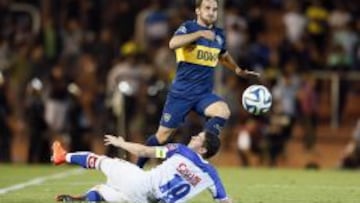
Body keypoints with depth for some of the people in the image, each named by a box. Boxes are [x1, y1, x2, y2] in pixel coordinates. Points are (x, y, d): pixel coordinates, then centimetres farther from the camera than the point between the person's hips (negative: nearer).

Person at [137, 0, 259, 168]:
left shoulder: (219, 35, 9)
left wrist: (239, 70, 26)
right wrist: (200, 33, -31)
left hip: (204, 94, 4)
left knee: (223, 111, -28)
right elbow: (173, 43, -29)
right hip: (181, 93, -4)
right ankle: (138, 166, 25)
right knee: (163, 135, 3)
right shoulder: (188, 27, -6)